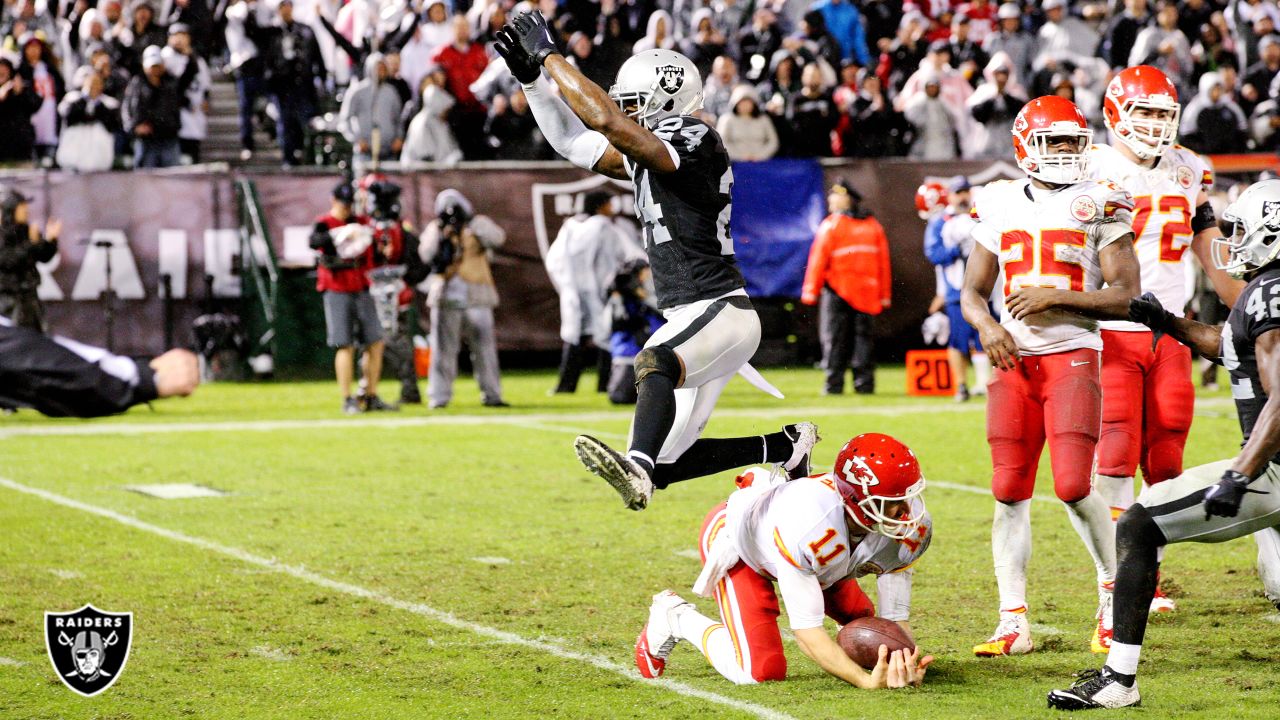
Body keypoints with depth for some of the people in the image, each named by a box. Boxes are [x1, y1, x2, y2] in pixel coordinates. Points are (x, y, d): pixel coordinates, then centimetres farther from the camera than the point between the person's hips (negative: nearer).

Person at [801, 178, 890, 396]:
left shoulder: (831, 224, -6)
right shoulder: (873, 225, 9)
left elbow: (819, 259, -9)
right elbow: (883, 262, 8)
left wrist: (810, 291, -5)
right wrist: (884, 295, 11)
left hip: (837, 290, -4)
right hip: (867, 291, 4)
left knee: (835, 339, 1)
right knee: (864, 336, 8)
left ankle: (834, 383, -3)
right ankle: (864, 382, 4)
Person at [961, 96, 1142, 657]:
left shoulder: (1098, 207, -1)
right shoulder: (1000, 208, 10)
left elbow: (1125, 297, -5)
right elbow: (972, 293, 15)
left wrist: (1055, 296, -14)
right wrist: (987, 327, -6)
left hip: (1072, 357, -4)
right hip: (1013, 362, 4)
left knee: (1073, 486, -14)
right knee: (1009, 492, 0)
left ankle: (1114, 590, 9)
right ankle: (1013, 622, 6)